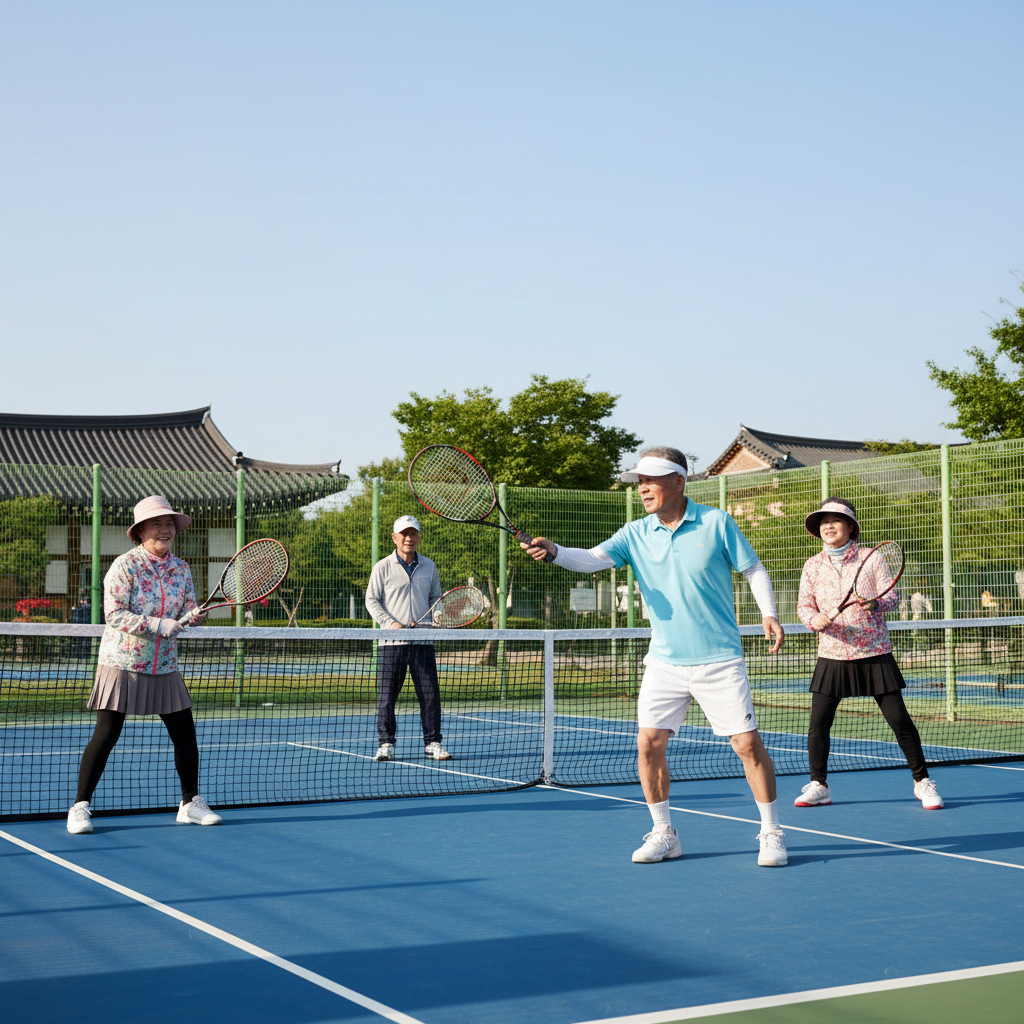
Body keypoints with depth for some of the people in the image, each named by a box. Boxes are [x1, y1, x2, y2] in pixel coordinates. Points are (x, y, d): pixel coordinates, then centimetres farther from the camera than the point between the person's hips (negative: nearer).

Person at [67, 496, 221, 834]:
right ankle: (80, 807, 6)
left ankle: (190, 803, 21)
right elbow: (114, 614, -19)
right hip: (122, 664, -5)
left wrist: (192, 616, -15)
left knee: (185, 733, 6)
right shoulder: (124, 566, -11)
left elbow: (188, 613, 9)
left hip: (164, 667, 5)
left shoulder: (181, 569, 6)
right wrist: (159, 625, -26)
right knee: (105, 735, -7)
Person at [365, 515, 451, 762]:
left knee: (430, 693, 1)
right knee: (387, 693, -2)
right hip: (391, 642, -2)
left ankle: (433, 743, 9)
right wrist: (390, 623, -12)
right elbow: (372, 600, 2)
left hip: (422, 640, 2)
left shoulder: (428, 566, 11)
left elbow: (435, 597, 20)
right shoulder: (383, 567, 2)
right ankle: (386, 744, 6)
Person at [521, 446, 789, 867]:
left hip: (719, 662, -3)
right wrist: (554, 551, -29)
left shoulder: (717, 522, -5)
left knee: (748, 744, -4)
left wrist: (768, 613, -13)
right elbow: (591, 559, -9)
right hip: (664, 663, 3)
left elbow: (754, 570, 2)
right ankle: (664, 833, 15)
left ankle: (772, 834, 12)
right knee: (649, 743, -2)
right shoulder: (636, 534, 2)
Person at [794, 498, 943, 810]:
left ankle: (922, 782, 13)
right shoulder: (812, 566, 5)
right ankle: (818, 785, 16)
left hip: (874, 655, -2)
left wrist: (874, 603, -26)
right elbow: (804, 605, 5)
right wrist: (814, 619, -17)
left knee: (899, 720, -3)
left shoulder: (871, 557, -1)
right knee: (817, 725, -2)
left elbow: (892, 596, -5)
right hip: (832, 656, 2)